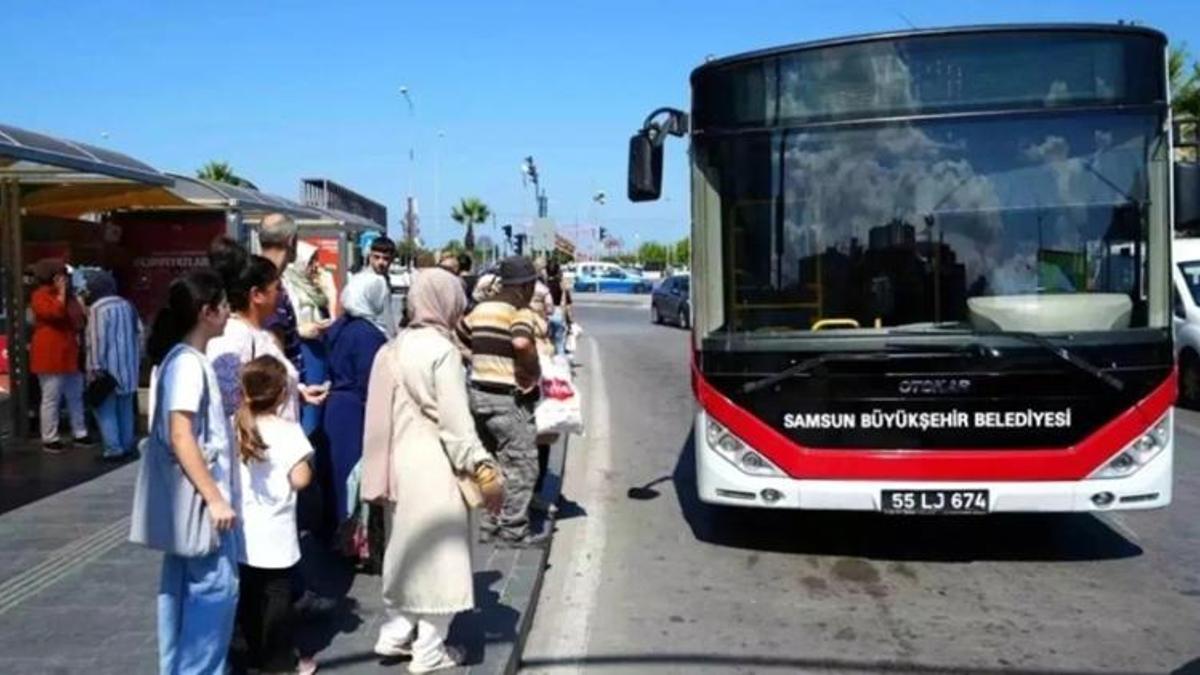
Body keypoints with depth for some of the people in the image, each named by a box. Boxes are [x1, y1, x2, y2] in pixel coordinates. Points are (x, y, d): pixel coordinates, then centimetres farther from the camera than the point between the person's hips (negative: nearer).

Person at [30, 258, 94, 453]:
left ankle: (80, 434, 20)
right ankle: (49, 439, -1)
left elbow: (78, 321, 27)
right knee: (51, 399, -6)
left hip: (70, 353, 9)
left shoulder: (68, 296, 17)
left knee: (76, 396, 12)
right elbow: (54, 313, -26)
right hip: (50, 355, -8)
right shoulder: (40, 296, -8)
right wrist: (61, 292, -18)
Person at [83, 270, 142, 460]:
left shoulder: (98, 308, -13)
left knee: (106, 408, -2)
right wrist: (137, 359, 19)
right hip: (128, 365, 7)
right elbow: (138, 334, 13)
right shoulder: (127, 305, 10)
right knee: (125, 407, 13)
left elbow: (97, 339, -17)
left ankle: (113, 448, -6)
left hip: (108, 367, -7)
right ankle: (127, 445, 17)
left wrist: (96, 367, -15)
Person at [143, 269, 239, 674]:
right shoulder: (189, 363, -19)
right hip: (199, 496, -10)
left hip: (189, 495, 10)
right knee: (215, 585, -3)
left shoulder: (177, 357, 10)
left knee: (182, 585, 16)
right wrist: (215, 499, -24)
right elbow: (181, 437, -25)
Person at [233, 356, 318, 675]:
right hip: (274, 531, -5)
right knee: (277, 595, 5)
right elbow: (300, 479, -18)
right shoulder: (288, 430, -16)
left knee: (248, 594, 15)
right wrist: (306, 466, 0)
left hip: (242, 529, 5)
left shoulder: (233, 427, 0)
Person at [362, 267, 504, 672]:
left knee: (406, 546, 21)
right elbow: (456, 420, -20)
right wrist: (484, 469, -15)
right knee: (438, 552, 4)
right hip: (434, 465, -8)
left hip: (400, 461, 8)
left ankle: (395, 632, 32)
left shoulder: (395, 347, 7)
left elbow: (389, 410, 10)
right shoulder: (443, 350, -16)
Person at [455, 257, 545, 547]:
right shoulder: (520, 312, -14)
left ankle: (489, 525, 25)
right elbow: (521, 342, -32)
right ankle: (513, 530, 7)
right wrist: (534, 371, -17)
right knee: (520, 466, 3)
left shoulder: (480, 309, 10)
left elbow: (457, 336, 18)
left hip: (479, 394, 8)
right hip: (510, 398, -8)